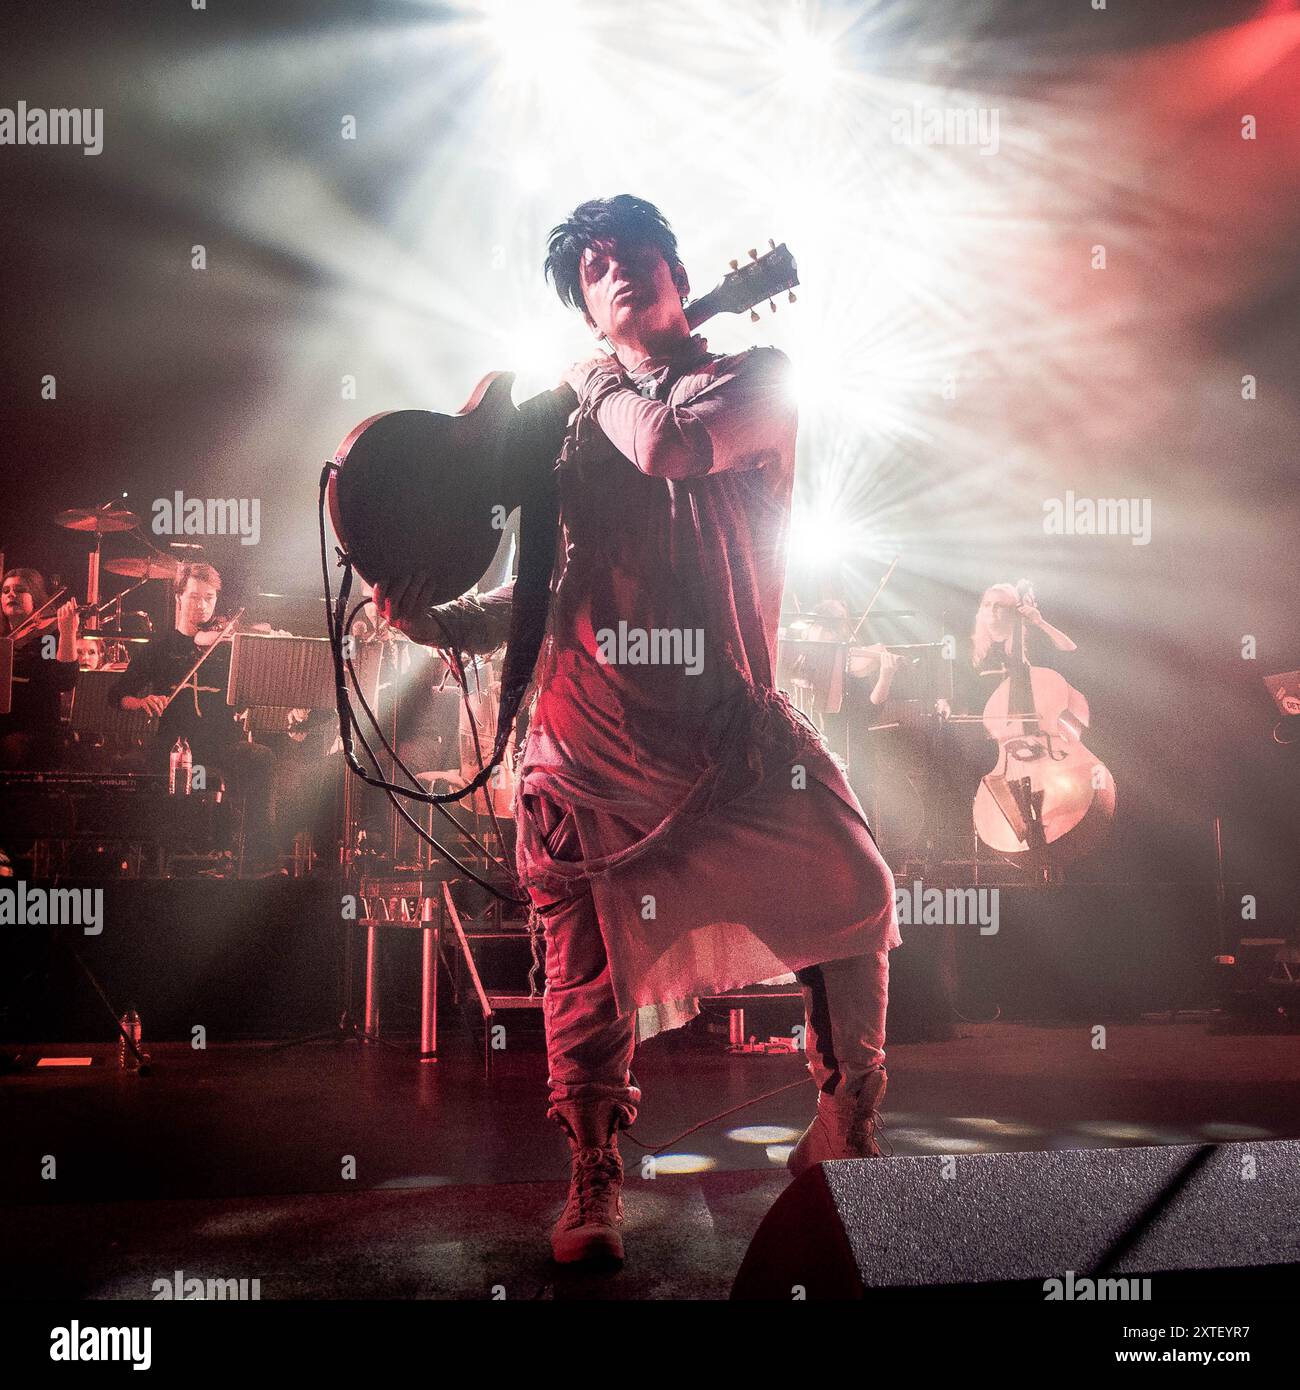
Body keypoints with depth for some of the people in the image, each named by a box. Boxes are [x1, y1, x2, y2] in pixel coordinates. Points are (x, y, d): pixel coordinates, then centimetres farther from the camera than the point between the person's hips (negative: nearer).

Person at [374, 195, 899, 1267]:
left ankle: (847, 1125, 9)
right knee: (589, 967, 3)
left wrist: (602, 387, 4)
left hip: (726, 720, -1)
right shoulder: (566, 415, 17)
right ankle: (593, 1186, 21)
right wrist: (439, 622, 1)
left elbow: (668, 446, -15)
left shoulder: (757, 377, 8)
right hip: (589, 727, 2)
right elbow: (547, 586, 15)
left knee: (851, 889, -12)